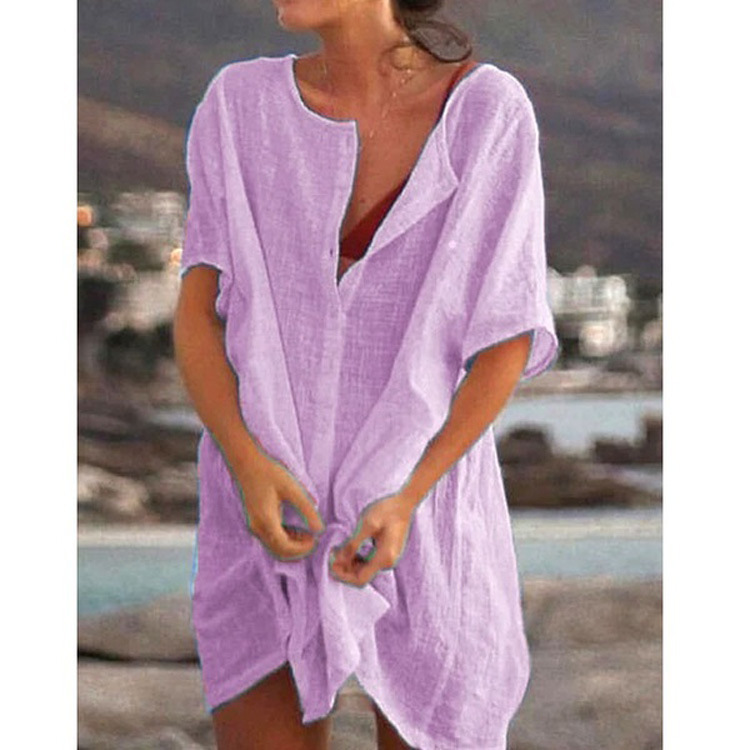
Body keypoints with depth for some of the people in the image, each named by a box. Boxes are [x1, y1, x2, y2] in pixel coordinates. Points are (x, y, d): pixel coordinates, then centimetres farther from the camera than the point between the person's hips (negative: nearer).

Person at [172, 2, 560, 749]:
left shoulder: (488, 110, -9)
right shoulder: (242, 102, -3)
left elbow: (509, 340, -7)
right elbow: (196, 312, -2)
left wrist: (407, 500, -18)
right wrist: (247, 464, -19)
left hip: (423, 503, -1)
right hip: (272, 504, 2)